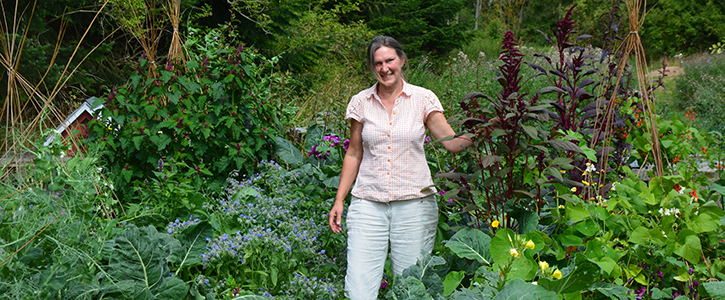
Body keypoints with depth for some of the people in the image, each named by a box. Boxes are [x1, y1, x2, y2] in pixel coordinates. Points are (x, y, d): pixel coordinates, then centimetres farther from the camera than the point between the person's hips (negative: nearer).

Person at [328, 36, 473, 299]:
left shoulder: (423, 99, 2)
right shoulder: (360, 103, 6)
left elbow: (452, 142, -4)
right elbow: (354, 155, 13)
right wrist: (339, 200, 8)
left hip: (414, 202, -1)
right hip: (368, 204, 1)